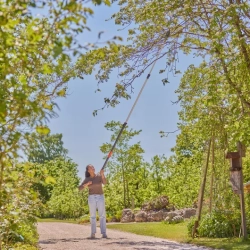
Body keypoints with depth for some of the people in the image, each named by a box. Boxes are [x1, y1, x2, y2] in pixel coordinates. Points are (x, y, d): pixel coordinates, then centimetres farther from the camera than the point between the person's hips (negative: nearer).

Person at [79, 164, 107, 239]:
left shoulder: (100, 176, 3)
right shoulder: (87, 179, 5)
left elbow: (105, 183, -17)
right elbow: (80, 188, -3)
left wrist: (102, 174, -31)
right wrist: (87, 184, -20)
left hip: (100, 198, 0)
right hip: (92, 198, 0)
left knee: (102, 216, -8)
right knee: (93, 216, -2)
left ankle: (104, 233, -6)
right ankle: (93, 233, 5)